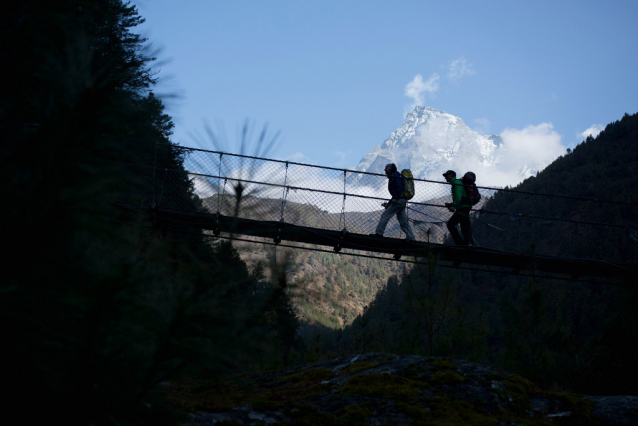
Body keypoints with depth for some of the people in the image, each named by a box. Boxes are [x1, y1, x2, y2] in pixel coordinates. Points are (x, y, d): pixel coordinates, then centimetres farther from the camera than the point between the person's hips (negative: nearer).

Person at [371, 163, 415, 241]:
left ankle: (379, 233, -10)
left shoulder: (395, 176, -3)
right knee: (403, 220, 7)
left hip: (400, 200, -10)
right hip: (402, 201, 10)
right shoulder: (392, 177, 25)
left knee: (385, 215, -9)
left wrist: (395, 198, -25)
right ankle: (410, 237, 4)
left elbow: (400, 187, -17)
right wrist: (388, 204, 23)